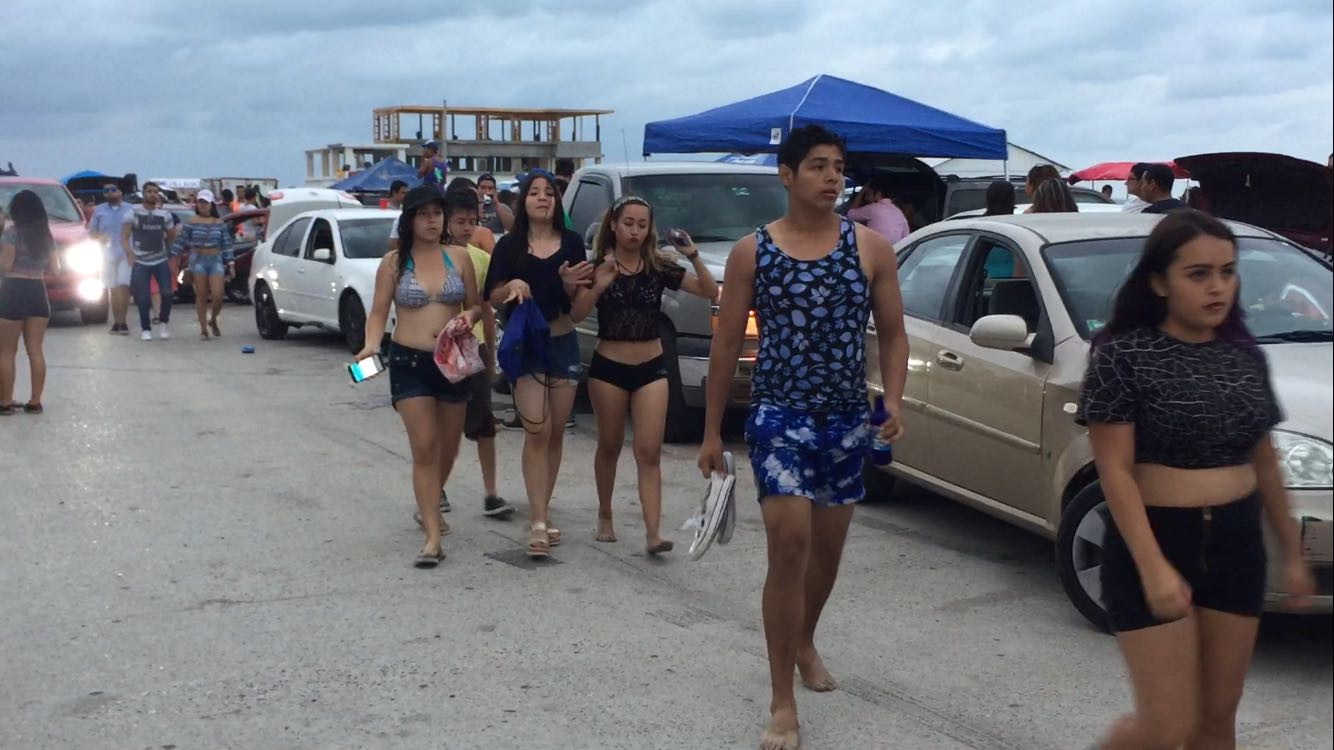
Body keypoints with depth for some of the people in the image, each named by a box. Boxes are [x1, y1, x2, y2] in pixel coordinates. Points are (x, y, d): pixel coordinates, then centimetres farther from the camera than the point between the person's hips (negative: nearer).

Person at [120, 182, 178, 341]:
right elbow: (124, 237, -5)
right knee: (143, 297, -1)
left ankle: (164, 322, 15)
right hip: (140, 262, -2)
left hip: (161, 260, 2)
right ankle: (145, 329, 16)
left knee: (167, 293, -9)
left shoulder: (165, 214, 6)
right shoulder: (133, 213, -3)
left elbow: (172, 237, 16)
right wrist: (130, 254, -17)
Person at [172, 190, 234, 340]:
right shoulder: (191, 222, 2)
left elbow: (227, 245, 7)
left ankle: (213, 320, 21)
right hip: (198, 261, -1)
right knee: (201, 296, 0)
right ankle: (204, 329, 9)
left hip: (216, 261, 1)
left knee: (217, 296, -8)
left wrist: (230, 264, 1)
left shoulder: (220, 223, 7)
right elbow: (181, 242, 1)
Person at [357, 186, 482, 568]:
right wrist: (371, 346, -19)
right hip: (409, 362, -3)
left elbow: (476, 306, 10)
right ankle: (433, 537, -10)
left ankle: (429, 504, 43)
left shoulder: (459, 257, 3)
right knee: (424, 449, -11)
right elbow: (379, 312, -1)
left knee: (447, 449, 15)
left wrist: (470, 315, -14)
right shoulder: (394, 262, -1)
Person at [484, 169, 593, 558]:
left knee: (556, 433, 8)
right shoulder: (509, 246, 0)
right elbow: (494, 297, -1)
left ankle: (542, 511, 20)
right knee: (536, 432, -11)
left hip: (564, 344, 3)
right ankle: (538, 523, -13)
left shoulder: (572, 243, 4)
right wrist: (513, 285, -20)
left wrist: (570, 285, -17)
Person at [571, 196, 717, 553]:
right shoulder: (599, 266, -3)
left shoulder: (659, 266, -1)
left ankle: (653, 532, -10)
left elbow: (710, 292, -5)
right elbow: (575, 315, -12)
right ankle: (605, 517, 31)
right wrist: (598, 287, -28)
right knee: (609, 446, 13)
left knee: (649, 452, -6)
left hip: (651, 369, 1)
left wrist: (694, 256, -19)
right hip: (608, 368, 0)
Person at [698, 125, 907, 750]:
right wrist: (711, 432, 2)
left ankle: (804, 641, 44)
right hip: (779, 416, -3)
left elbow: (893, 334, 7)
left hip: (849, 421, 3)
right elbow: (726, 344, 2)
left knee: (827, 550, 15)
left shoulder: (871, 248, 1)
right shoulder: (752, 252, -2)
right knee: (789, 546, -13)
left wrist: (893, 400, -10)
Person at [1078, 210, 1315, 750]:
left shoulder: (1246, 356, 6)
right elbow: (1115, 471, -15)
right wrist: (1153, 566, -23)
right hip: (1153, 542, -5)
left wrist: (1291, 553, 18)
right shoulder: (1123, 355, -12)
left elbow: (1264, 463, 15)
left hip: (1237, 544, 6)